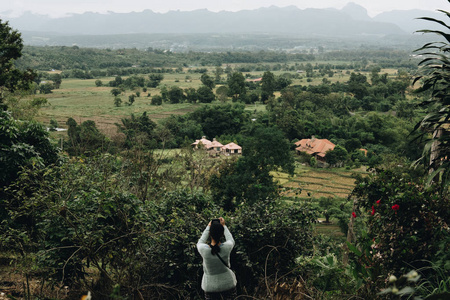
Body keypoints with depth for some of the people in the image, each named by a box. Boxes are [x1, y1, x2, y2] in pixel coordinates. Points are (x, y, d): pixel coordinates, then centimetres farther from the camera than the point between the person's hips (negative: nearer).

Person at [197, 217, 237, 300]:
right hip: (227, 284, 0)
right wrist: (223, 226, 15)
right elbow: (231, 240, 7)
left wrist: (208, 227, 11)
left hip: (210, 286, 0)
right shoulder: (227, 247, -19)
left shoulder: (203, 249, -21)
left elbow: (200, 242, 5)